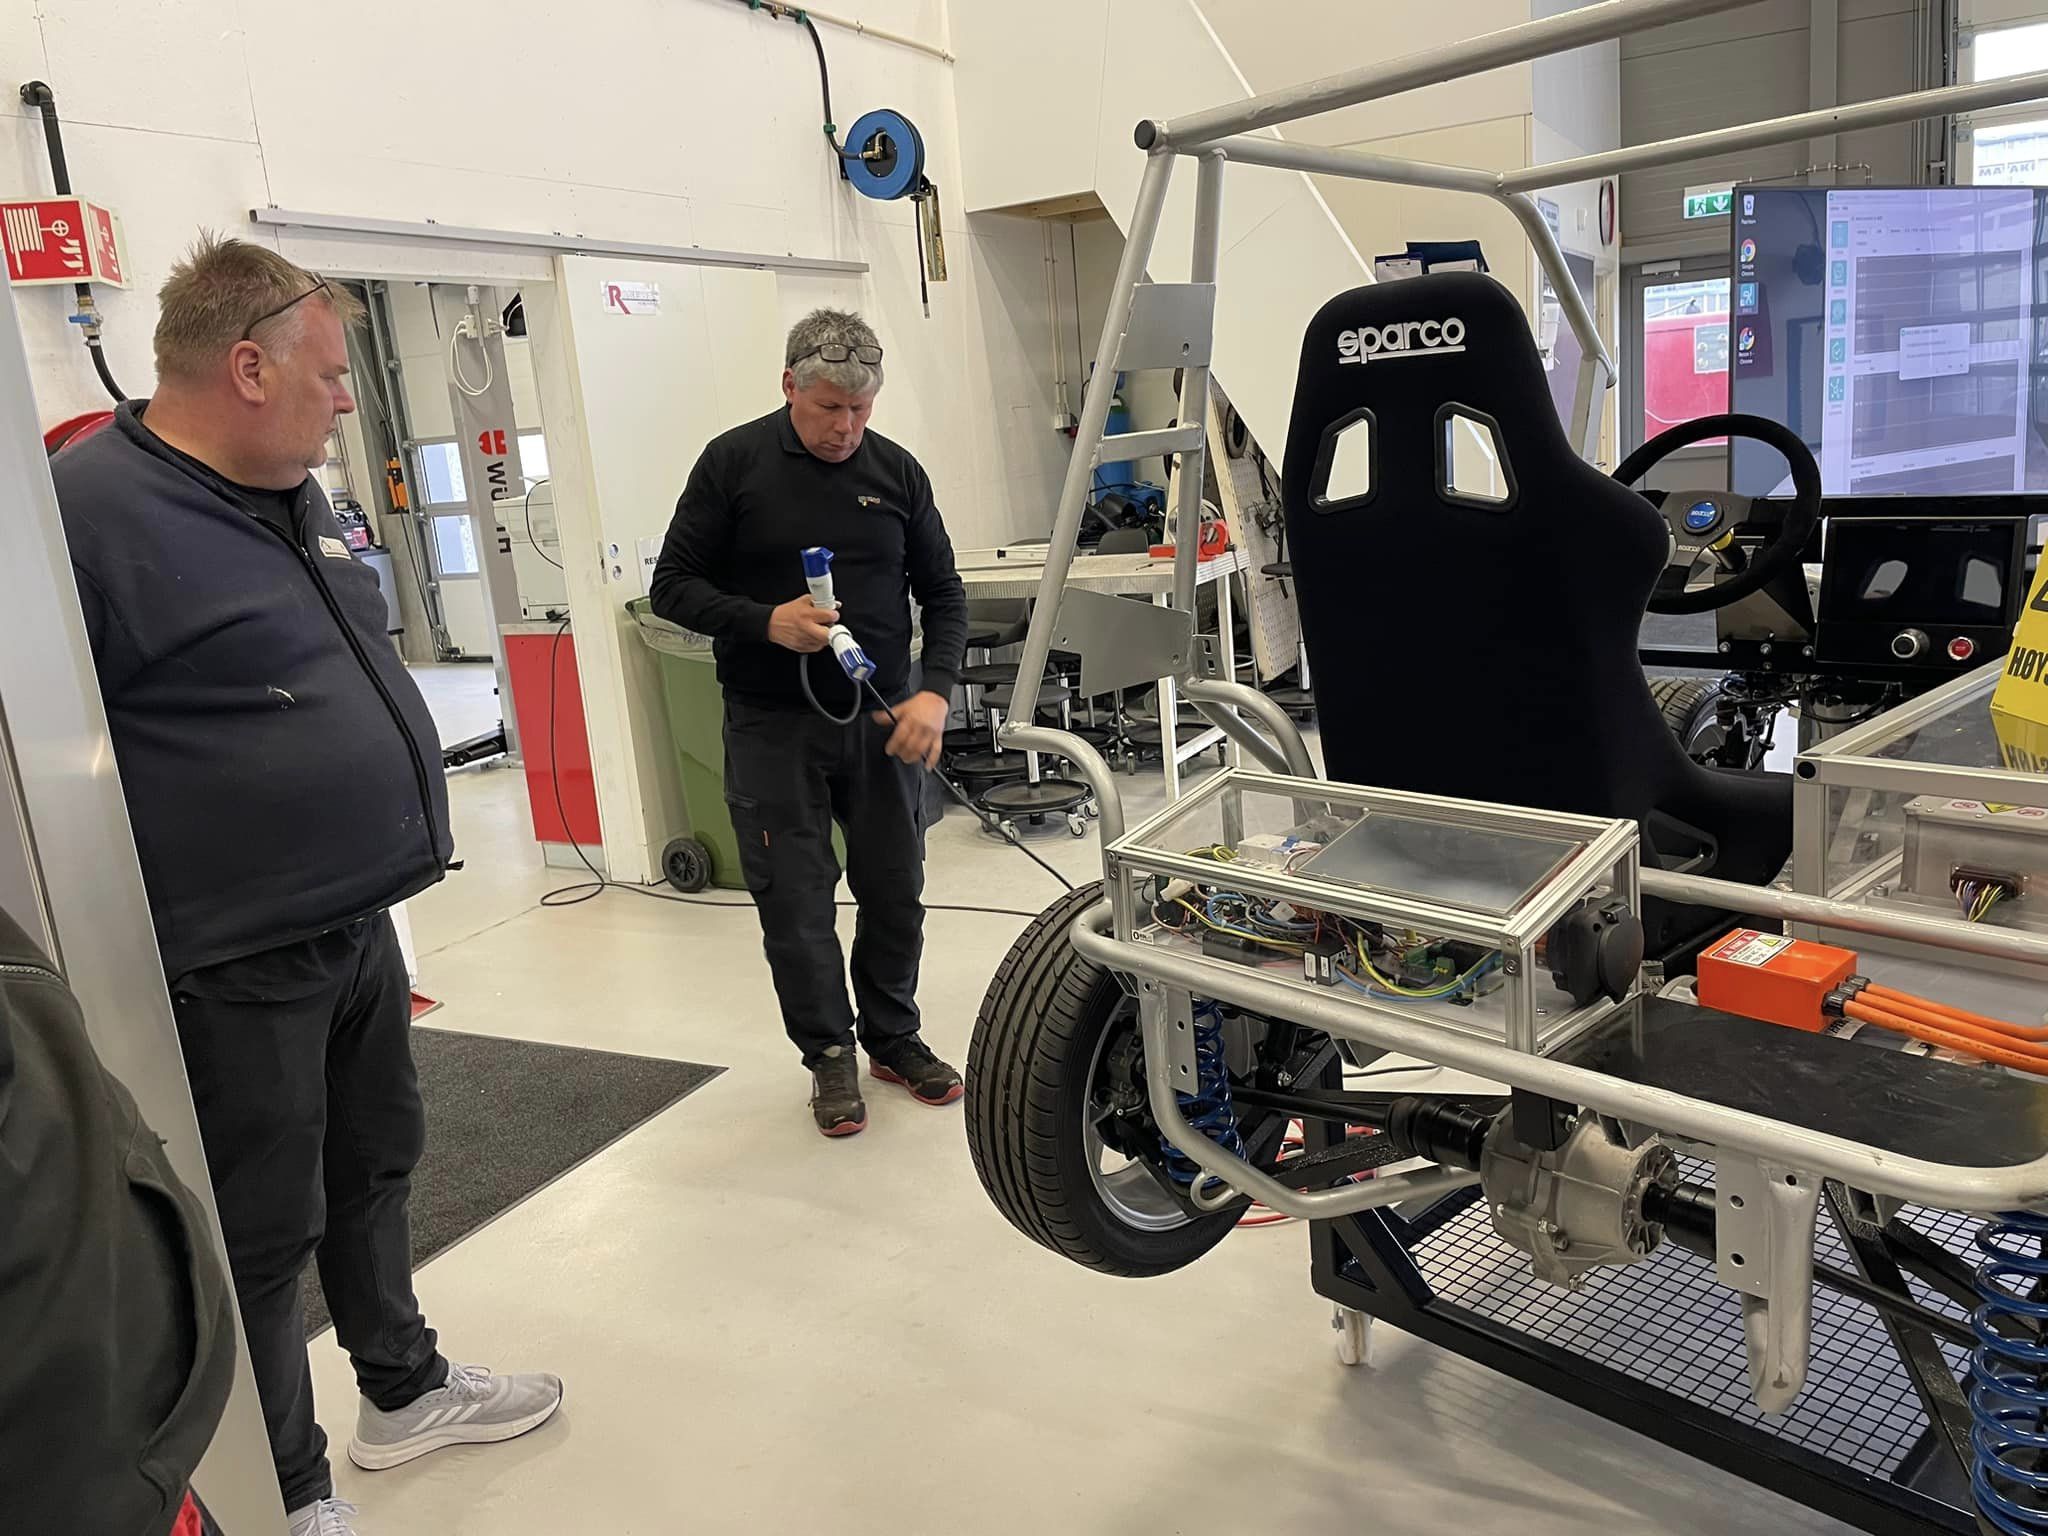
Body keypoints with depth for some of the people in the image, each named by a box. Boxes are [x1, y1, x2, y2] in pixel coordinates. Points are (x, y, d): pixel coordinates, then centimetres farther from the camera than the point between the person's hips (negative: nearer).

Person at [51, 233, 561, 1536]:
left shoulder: (298, 501, 11)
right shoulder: (84, 512, -19)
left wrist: (398, 831, 23)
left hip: (358, 929, 9)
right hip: (233, 974, -8)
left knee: (376, 1170, 22)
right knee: (264, 1235, 8)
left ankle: (405, 1388, 43)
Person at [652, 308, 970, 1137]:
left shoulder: (897, 471, 4)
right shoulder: (734, 463, -3)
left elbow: (943, 594, 9)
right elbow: (672, 586, -1)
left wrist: (935, 691, -7)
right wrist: (765, 622, -18)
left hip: (881, 719, 3)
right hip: (773, 726, -2)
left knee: (895, 890, 10)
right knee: (795, 900, 2)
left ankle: (894, 1038, 30)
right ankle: (829, 1053, 21)